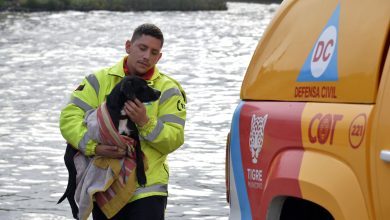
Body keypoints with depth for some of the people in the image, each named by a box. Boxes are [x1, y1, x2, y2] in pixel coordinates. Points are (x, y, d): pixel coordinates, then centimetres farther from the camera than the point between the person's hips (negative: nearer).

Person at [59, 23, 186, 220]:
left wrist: (145, 123, -23)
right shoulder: (100, 80, 5)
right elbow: (69, 118, -5)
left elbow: (174, 139, -7)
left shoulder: (167, 89, 2)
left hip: (147, 188, -2)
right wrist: (94, 147, -20)